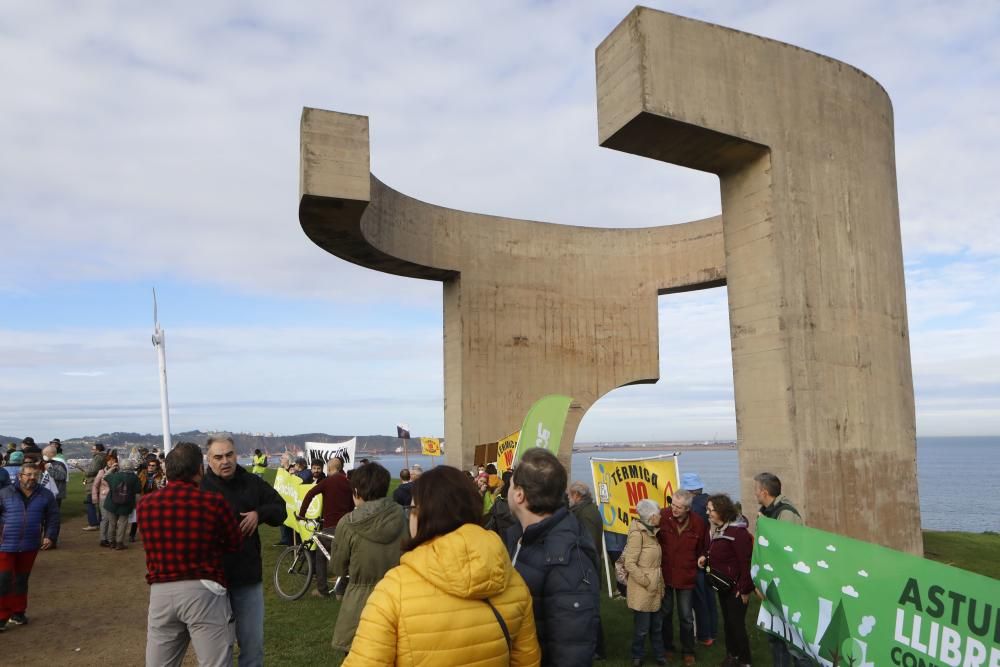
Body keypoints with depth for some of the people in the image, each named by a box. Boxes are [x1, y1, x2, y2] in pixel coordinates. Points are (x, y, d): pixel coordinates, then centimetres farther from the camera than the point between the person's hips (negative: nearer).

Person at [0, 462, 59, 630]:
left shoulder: (46, 495, 2)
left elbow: (53, 517, 8)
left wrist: (50, 536, -2)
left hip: (29, 547, 2)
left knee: (21, 580, 15)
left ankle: (18, 613, 28)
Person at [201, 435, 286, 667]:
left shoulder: (252, 483, 2)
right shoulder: (199, 488, -9)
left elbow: (281, 510, 10)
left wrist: (259, 513, -9)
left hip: (248, 578, 3)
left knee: (253, 644, 13)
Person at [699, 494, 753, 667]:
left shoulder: (737, 532, -22)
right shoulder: (715, 530, 6)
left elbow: (746, 563, -22)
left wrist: (744, 589, -21)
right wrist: (705, 558, -2)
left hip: (736, 587, -8)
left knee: (737, 624, 1)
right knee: (727, 623, 18)